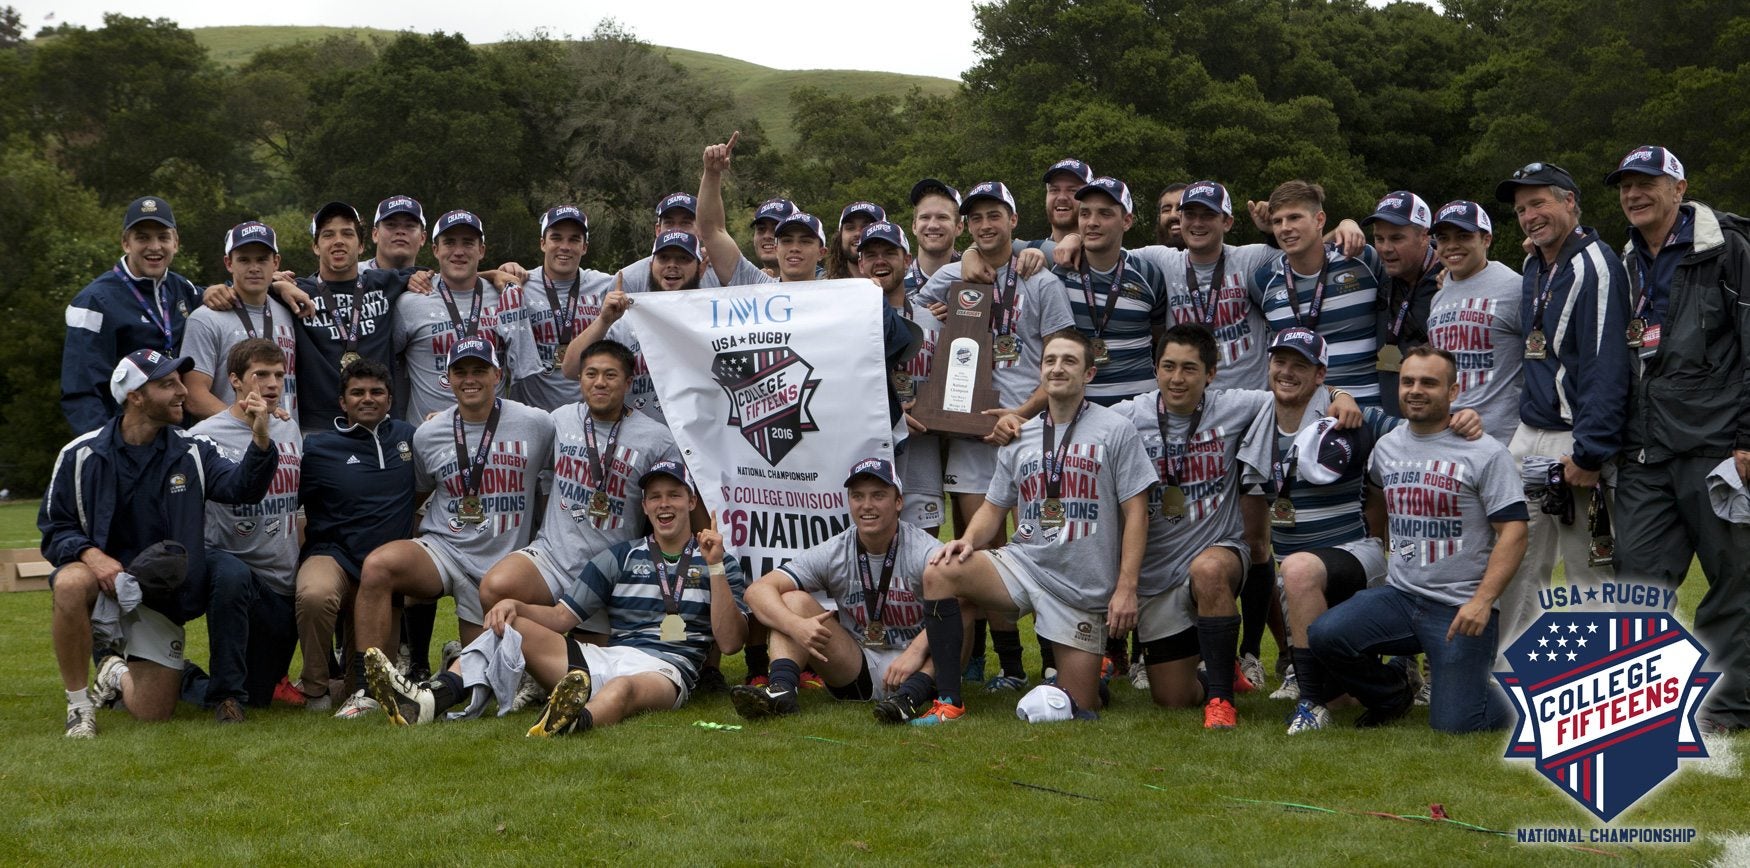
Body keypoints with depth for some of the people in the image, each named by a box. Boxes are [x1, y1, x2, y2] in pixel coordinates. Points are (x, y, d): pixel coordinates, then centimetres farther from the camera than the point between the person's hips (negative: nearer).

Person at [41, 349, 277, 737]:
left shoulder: (191, 453, 0)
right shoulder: (81, 455, -4)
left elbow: (241, 486, -18)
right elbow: (54, 529, -1)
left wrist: (260, 440, -38)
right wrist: (90, 554, -23)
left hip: (161, 595, 2)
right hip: (101, 571, -2)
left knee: (152, 714, -3)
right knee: (71, 584, -39)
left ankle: (117, 673, 35)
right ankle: (78, 704, -19)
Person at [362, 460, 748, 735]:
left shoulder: (721, 565, 13)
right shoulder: (622, 556, 22)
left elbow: (729, 641, -1)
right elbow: (562, 617, 13)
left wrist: (715, 567, -8)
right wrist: (515, 605, -7)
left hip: (667, 671, -5)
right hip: (604, 657, 5)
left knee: (624, 688, -41)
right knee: (508, 625, -12)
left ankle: (576, 721, -78)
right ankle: (427, 700, -34)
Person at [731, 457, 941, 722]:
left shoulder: (923, 550, -12)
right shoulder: (834, 553, -2)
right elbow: (758, 590, -9)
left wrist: (916, 650, -44)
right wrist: (795, 625, -29)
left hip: (918, 669, -3)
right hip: (856, 671, 3)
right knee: (793, 601, -10)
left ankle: (910, 696, -45)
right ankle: (781, 689, -31)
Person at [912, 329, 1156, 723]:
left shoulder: (1116, 430, -2)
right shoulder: (1020, 437, 11)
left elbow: (1135, 513, -5)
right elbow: (994, 507, 14)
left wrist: (1126, 588, -14)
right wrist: (968, 540, -9)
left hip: (1084, 587, -3)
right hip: (1023, 562, 3)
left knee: (1079, 706, -1)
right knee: (939, 572, -23)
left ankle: (1094, 669, 38)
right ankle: (948, 700, -18)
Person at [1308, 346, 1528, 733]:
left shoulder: (1486, 453, -7)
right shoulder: (1387, 447, 10)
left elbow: (1513, 531, -11)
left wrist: (1483, 601, -20)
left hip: (1461, 608, -5)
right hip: (1398, 596, 5)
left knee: (1453, 723, -12)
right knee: (1324, 635, -19)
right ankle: (1392, 695, 10)